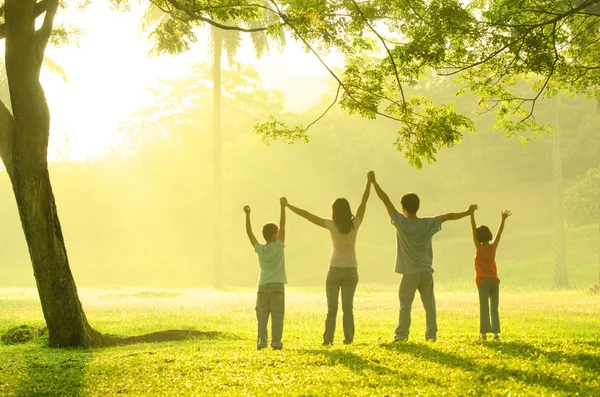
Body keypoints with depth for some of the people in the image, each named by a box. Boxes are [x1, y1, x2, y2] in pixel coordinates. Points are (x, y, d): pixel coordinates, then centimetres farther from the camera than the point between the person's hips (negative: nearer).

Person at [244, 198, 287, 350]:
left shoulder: (260, 249, 3)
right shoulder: (278, 246, -4)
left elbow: (249, 233, 8)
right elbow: (283, 226, -4)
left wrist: (247, 215, 12)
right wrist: (283, 207, -2)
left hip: (263, 286, 3)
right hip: (277, 286, -3)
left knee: (262, 316, 5)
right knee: (277, 316, 0)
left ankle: (261, 340, -2)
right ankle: (276, 341, -5)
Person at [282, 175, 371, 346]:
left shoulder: (332, 225, -9)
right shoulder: (354, 225, -5)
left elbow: (307, 215, -6)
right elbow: (364, 202, 2)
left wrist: (288, 206, 1)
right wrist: (369, 182, 8)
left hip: (335, 270, -2)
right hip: (351, 270, 2)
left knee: (332, 308, 1)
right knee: (348, 306, 4)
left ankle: (328, 339, -4)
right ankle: (348, 337, -2)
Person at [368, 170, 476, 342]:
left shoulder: (401, 223, -10)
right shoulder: (428, 224, -1)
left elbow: (386, 200, -10)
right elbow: (448, 216, 10)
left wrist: (373, 182, -7)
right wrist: (467, 212, 24)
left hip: (410, 273, -4)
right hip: (427, 272, 4)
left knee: (405, 304, -3)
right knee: (429, 304, 10)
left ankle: (401, 334, -10)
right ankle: (431, 334, 12)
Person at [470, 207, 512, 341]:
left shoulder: (479, 248, -4)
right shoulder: (493, 247, 4)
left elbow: (473, 230, -7)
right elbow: (499, 233, 13)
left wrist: (472, 214, -9)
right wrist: (503, 219, 19)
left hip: (483, 281, -3)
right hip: (494, 280, 3)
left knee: (484, 307, -7)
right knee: (494, 308, 5)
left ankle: (484, 333, -14)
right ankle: (496, 332, 0)